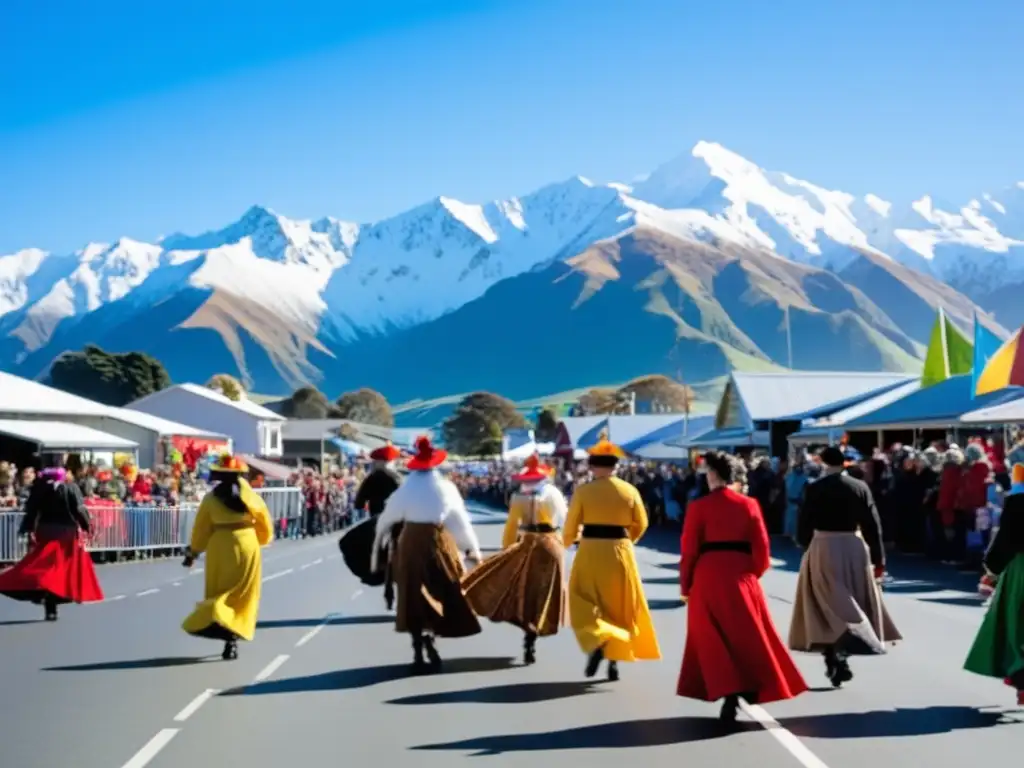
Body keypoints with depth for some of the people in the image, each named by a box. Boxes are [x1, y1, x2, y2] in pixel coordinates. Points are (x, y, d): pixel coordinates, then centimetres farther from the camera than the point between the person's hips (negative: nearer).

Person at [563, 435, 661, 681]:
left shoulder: (583, 491, -6)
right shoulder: (630, 491, 1)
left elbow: (570, 528, -1)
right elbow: (641, 524, 9)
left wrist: (567, 542, 22)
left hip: (590, 552, -2)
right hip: (621, 552, 2)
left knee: (586, 604, 7)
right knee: (620, 607, 14)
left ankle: (596, 643, -19)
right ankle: (614, 660, 16)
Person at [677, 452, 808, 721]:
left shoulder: (699, 507, -5)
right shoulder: (749, 504, 3)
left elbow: (689, 549, -4)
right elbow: (761, 546, 2)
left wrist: (685, 586, 6)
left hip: (708, 576, -2)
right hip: (741, 575, 2)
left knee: (715, 640, 6)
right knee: (748, 635, 17)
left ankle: (729, 695, -5)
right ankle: (752, 687, 16)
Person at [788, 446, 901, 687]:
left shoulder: (815, 489, -8)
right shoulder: (860, 487, -1)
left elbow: (804, 524, -6)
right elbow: (873, 525, 0)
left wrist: (805, 545, 14)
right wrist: (878, 558, 6)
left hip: (823, 549, -3)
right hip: (854, 549, 3)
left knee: (827, 604, 2)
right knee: (851, 602, 16)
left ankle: (834, 660, -6)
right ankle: (843, 653, 20)